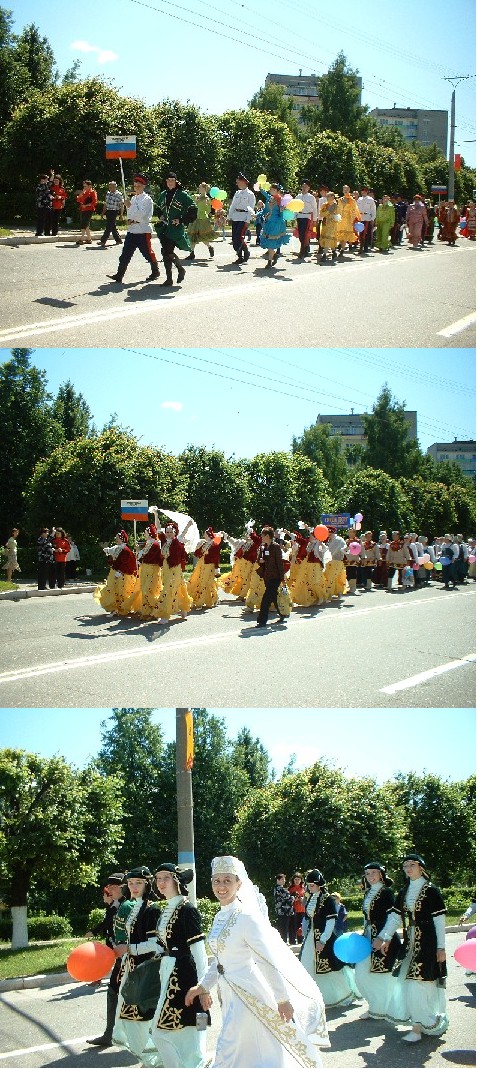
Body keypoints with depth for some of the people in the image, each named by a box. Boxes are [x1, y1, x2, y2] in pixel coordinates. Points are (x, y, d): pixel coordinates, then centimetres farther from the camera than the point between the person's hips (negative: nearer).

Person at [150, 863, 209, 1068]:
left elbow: (198, 950, -17)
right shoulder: (166, 910, 12)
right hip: (169, 975, 9)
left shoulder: (187, 910, -14)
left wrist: (203, 985, -19)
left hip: (184, 976, -9)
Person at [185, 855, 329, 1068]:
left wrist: (283, 998, -16)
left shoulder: (246, 916, -18)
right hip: (229, 993, 8)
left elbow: (268, 959, -18)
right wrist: (204, 986, 11)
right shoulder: (221, 916, 7)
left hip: (247, 994, -8)